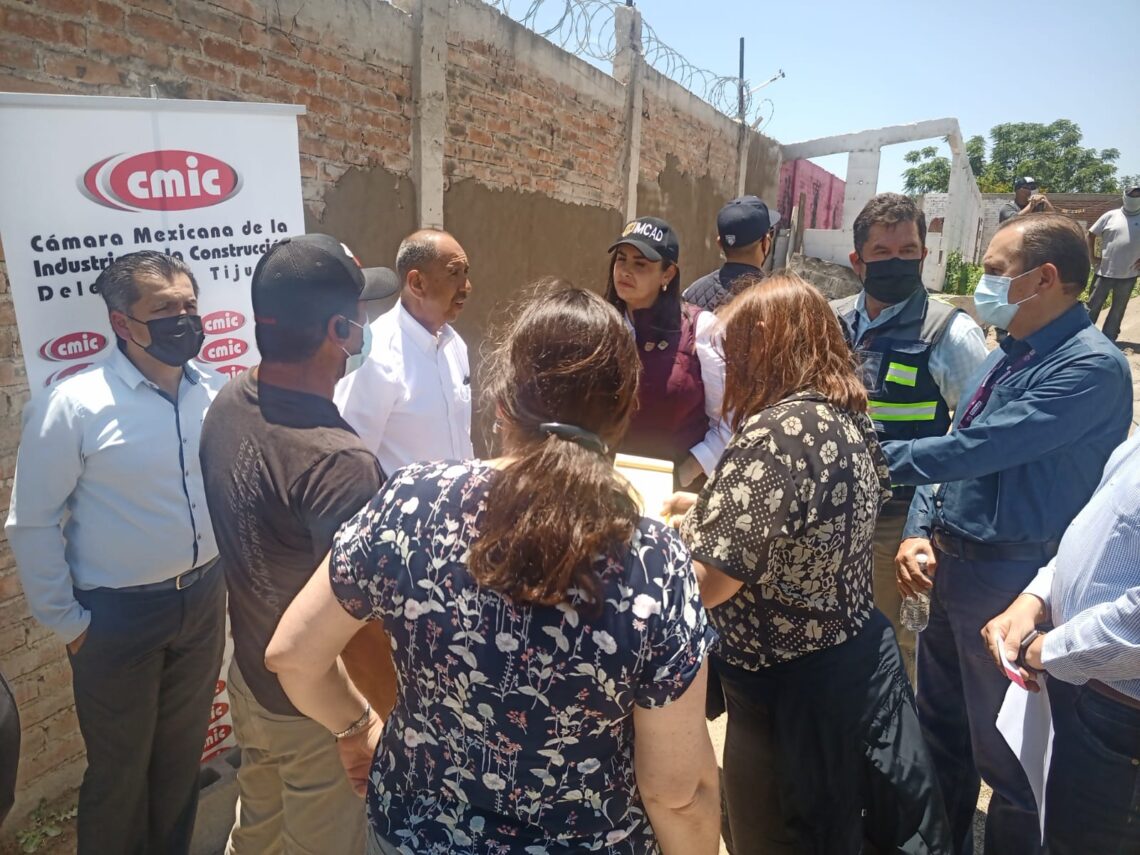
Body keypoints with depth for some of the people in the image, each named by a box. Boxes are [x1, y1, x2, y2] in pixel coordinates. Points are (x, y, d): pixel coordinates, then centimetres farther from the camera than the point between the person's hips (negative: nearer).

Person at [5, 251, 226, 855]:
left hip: (204, 599, 4)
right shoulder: (72, 405, -17)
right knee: (120, 770, 17)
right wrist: (66, 622, -5)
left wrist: (226, 575, 6)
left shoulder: (215, 391, -6)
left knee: (182, 756, 23)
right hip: (118, 614, -3)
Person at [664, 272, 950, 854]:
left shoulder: (776, 431, -26)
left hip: (787, 686, -8)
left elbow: (708, 583, -27)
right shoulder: (849, 417, 1)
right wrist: (706, 505, 11)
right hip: (860, 659, 8)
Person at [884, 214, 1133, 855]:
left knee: (1005, 754, 9)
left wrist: (881, 455, -16)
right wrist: (918, 531, -3)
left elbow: (980, 448, -27)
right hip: (954, 565, 9)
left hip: (1012, 581, -9)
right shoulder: (1005, 358, 10)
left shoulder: (1091, 366, -19)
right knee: (942, 728, 24)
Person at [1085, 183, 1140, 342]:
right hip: (1105, 271, -1)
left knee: (1118, 309, 10)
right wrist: (1092, 255, 1)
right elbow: (1091, 234, 6)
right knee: (1094, 305, 5)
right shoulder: (1111, 215, -1)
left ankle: (1108, 338, 19)